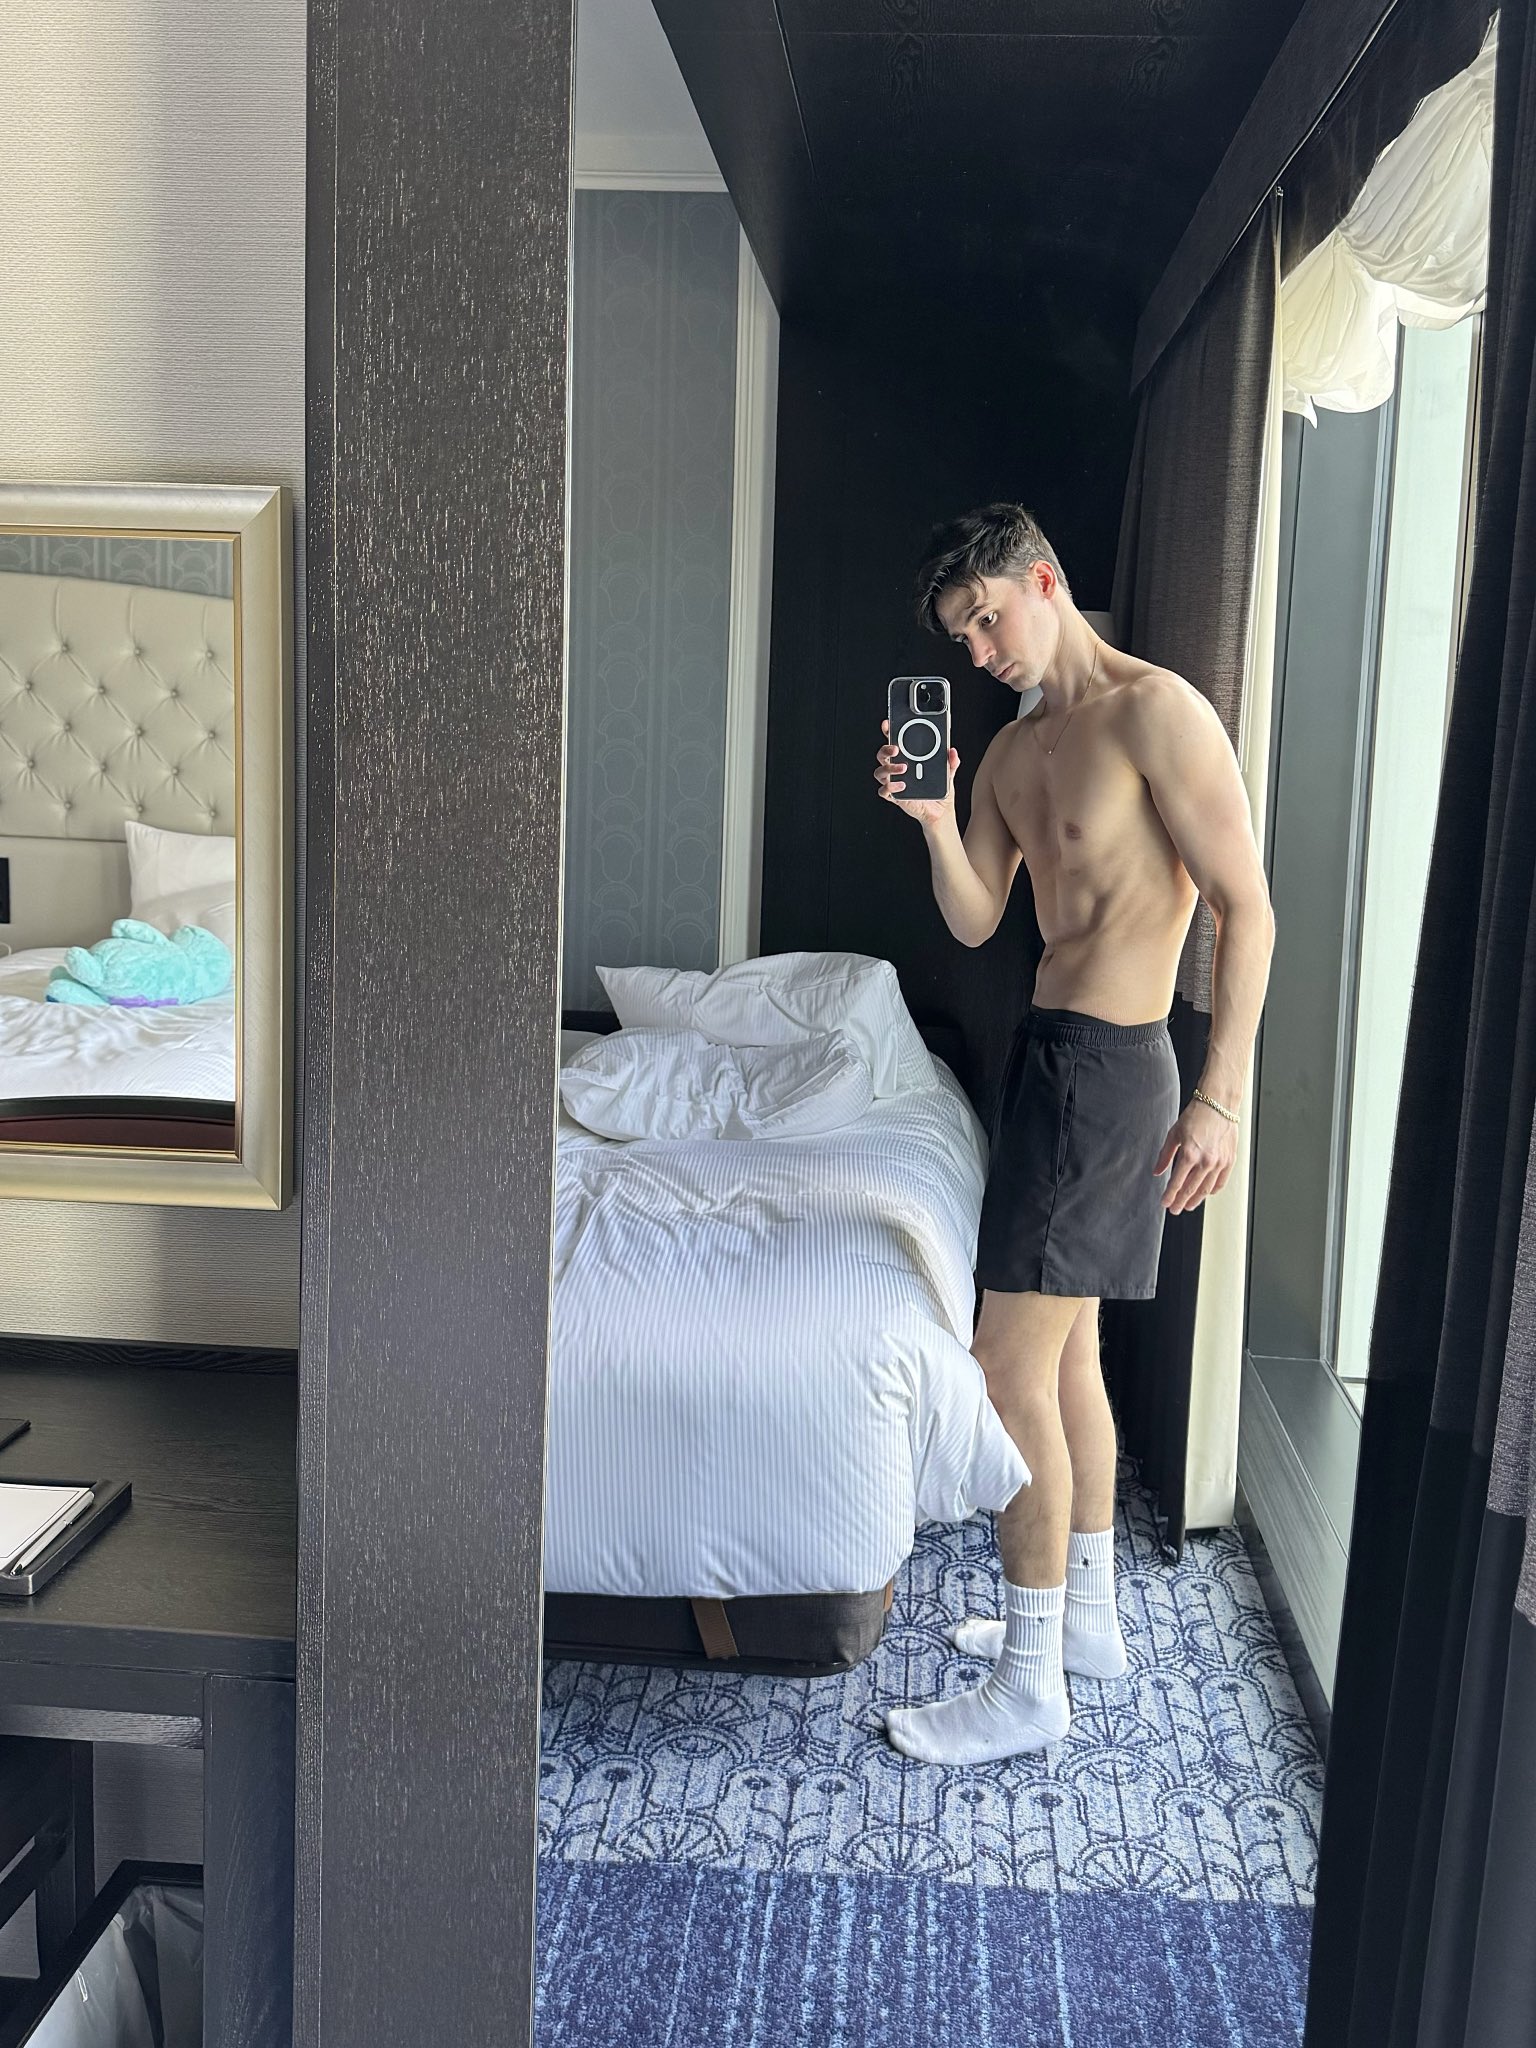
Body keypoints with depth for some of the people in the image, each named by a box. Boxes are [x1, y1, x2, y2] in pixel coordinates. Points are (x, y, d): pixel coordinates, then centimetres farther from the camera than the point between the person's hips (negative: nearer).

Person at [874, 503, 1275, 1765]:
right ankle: (1089, 1616, 32)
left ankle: (1030, 1687, 3)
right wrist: (935, 820, -5)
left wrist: (1220, 1098, -22)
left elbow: (1246, 909, -17)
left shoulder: (1154, 712, -13)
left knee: (1012, 1364, -8)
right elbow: (975, 923, 13)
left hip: (1106, 1063, -10)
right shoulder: (1014, 750, 14)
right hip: (1053, 1053, 10)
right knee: (1068, 1350, 17)